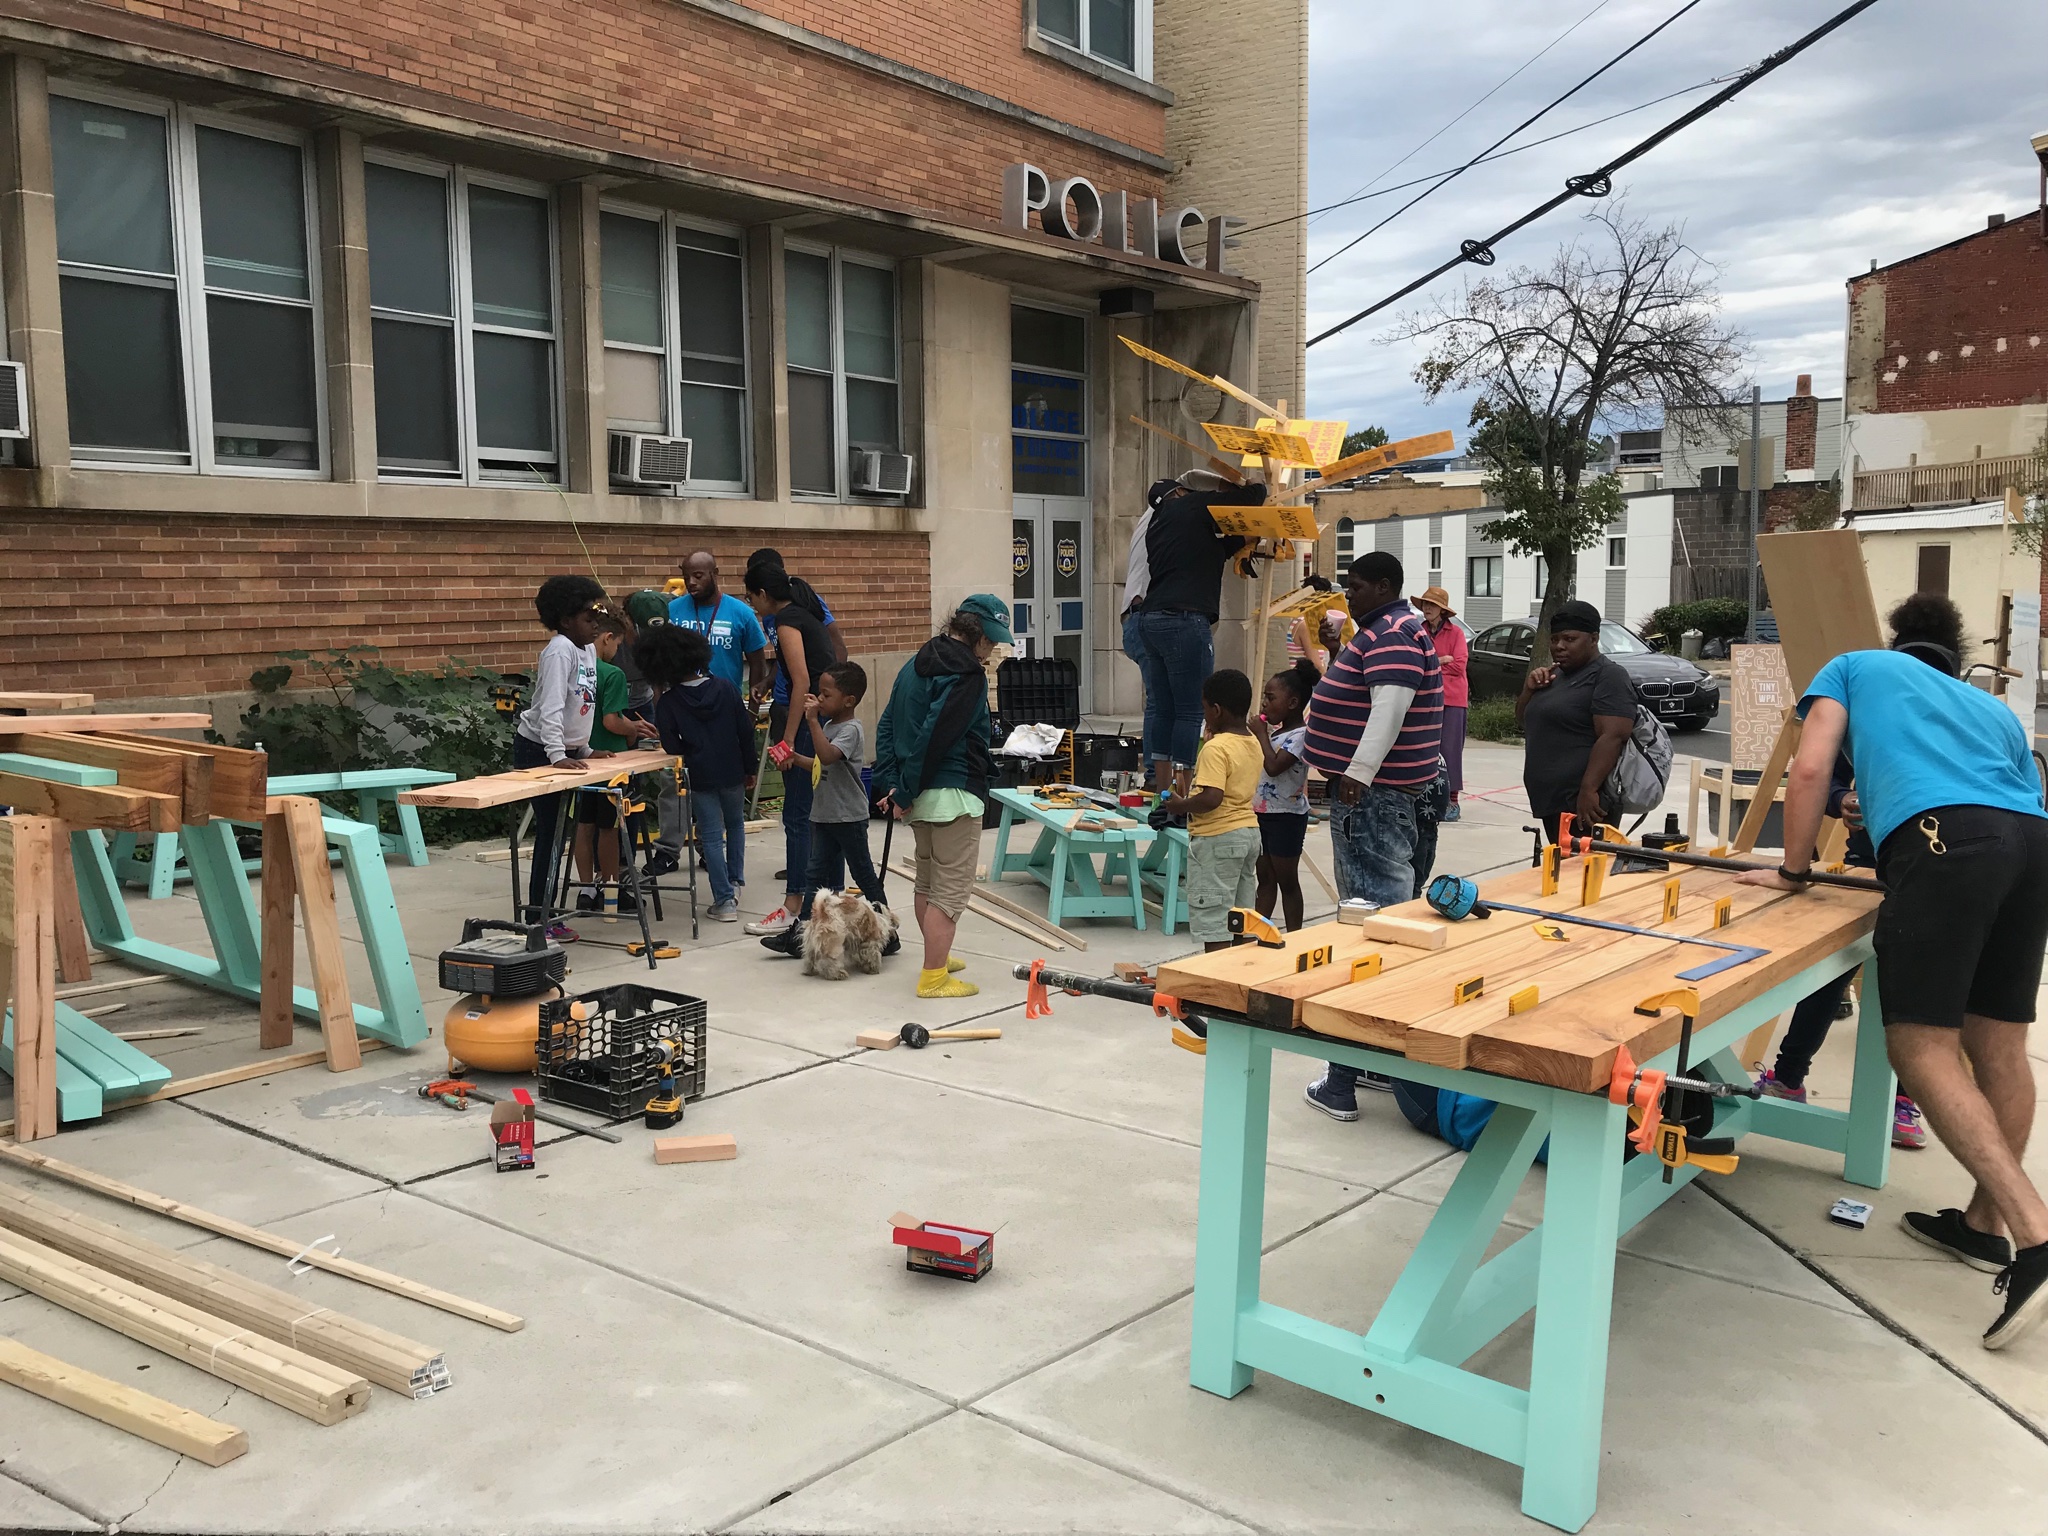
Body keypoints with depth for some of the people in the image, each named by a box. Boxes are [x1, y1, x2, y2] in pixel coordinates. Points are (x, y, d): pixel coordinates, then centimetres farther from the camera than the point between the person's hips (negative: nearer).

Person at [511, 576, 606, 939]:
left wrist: (584, 749, 19)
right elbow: (551, 708, -27)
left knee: (554, 831, 12)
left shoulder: (588, 650, 9)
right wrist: (557, 756, -32)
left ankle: (542, 910, 20)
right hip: (539, 750, -9)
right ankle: (538, 918, -2)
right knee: (550, 831, -7)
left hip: (565, 749, 9)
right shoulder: (560, 650, -19)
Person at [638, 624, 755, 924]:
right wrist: (749, 769, 8)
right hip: (732, 772, 3)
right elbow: (745, 730, -2)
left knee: (711, 837, 4)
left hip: (700, 776, -2)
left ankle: (725, 900, 2)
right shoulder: (725, 688, -3)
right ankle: (735, 882, 27)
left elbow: (672, 747, -12)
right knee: (735, 824, 25)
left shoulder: (667, 703, -10)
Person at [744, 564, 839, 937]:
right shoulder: (804, 614, 17)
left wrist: (787, 741, -17)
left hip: (811, 720, -10)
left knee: (797, 815, -7)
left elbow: (802, 681, -17)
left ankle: (793, 906, -4)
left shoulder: (786, 621, -10)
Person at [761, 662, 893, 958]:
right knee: (817, 875, 8)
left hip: (849, 817, -9)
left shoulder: (851, 730, -17)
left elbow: (828, 756, -35)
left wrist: (812, 720, -34)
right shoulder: (828, 725, 11)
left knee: (864, 875, 2)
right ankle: (800, 933, 9)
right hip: (824, 814, 9)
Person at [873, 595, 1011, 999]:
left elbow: (887, 726, 10)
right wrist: (905, 791, -14)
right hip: (953, 794, -9)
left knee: (928, 882, 21)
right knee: (951, 889, -2)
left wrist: (891, 783, 4)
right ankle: (933, 978, 0)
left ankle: (937, 957, 36)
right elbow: (933, 736, -21)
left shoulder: (916, 665, 12)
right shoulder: (968, 675, -15)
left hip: (921, 796, 9)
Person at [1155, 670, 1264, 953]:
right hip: (1250, 832, 10)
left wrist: (1180, 806, -12)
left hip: (1217, 838, -9)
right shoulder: (1253, 744, 9)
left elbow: (1211, 798, -28)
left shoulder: (1216, 748, -18)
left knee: (1214, 924, -3)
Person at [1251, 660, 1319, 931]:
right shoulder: (1275, 730, 11)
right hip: (1263, 813, 9)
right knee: (1265, 879, 13)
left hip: (1286, 817, -9)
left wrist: (1261, 734, -17)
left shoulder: (1300, 735, -17)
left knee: (1287, 882, 1)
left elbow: (1274, 766, -28)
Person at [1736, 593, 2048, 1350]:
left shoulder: (1856, 666, 27)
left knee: (1923, 1047, -6)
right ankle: (1986, 1222, 27)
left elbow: (1810, 769, 12)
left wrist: (1793, 870, 19)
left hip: (1944, 839, -6)